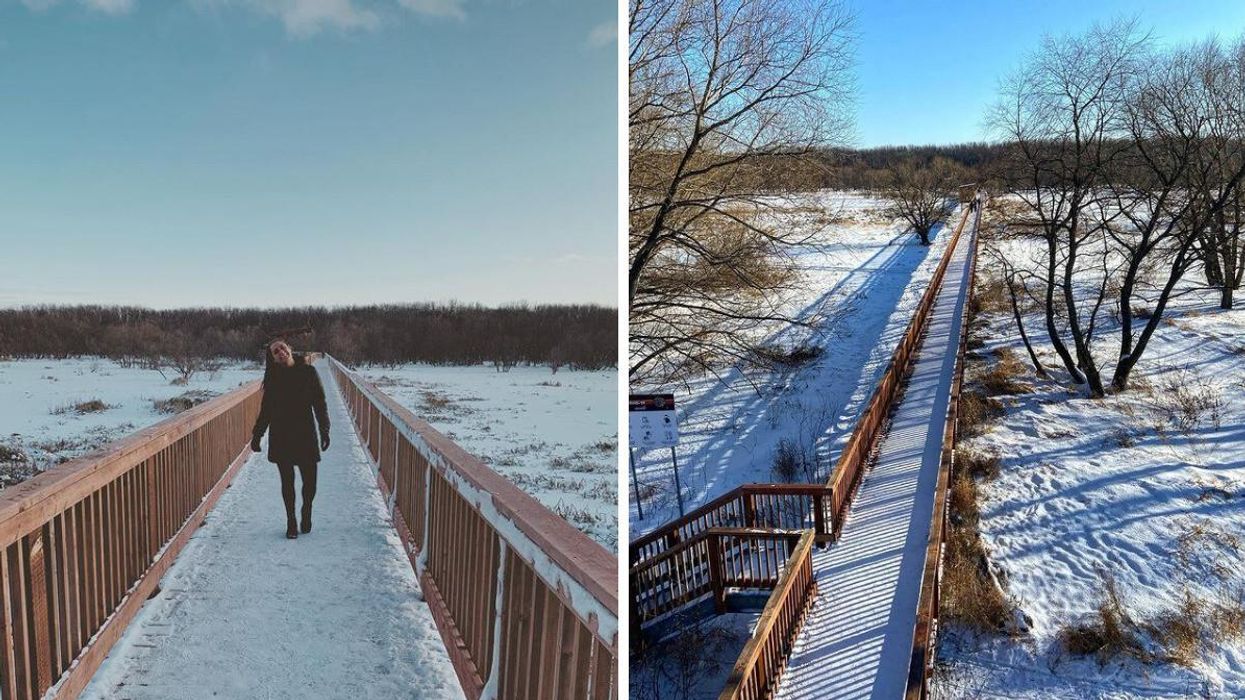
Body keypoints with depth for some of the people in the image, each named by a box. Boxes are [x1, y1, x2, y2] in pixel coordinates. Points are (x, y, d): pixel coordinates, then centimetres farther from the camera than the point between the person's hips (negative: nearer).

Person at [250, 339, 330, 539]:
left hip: (305, 434, -1)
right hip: (280, 437, 1)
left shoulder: (307, 372, -2)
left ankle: (306, 514, 27)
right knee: (287, 481, 5)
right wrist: (257, 434, 8)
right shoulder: (273, 378, 2)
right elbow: (265, 409, 9)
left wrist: (324, 430, -4)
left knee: (310, 481, -1)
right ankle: (291, 523, 19)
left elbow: (319, 402, 0)